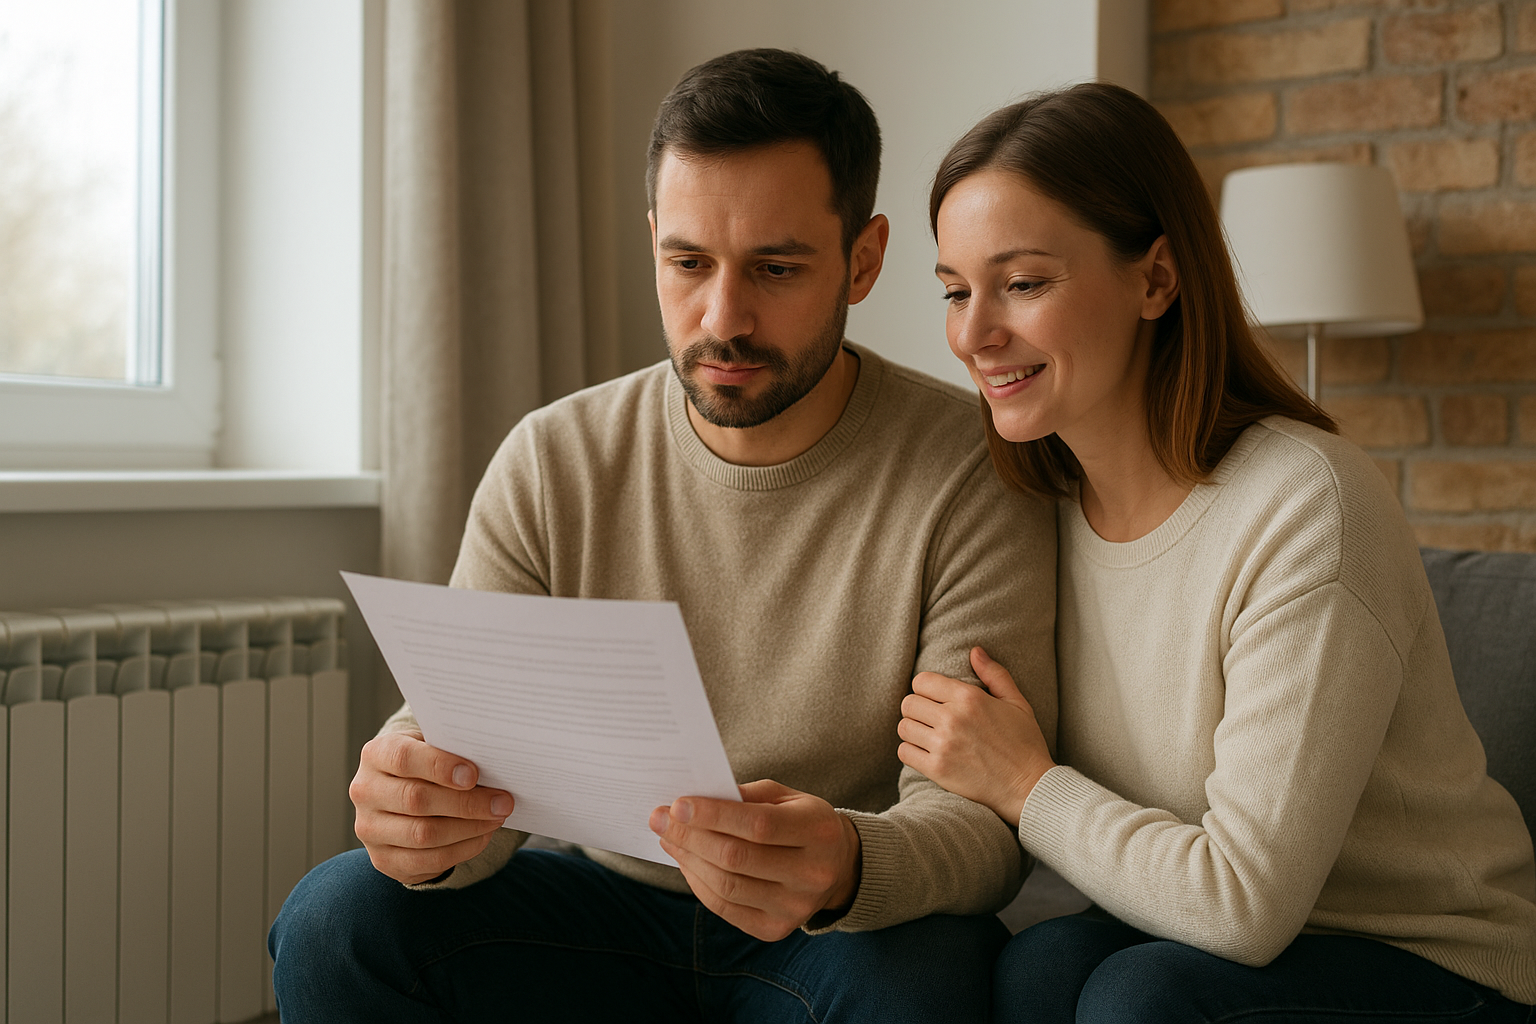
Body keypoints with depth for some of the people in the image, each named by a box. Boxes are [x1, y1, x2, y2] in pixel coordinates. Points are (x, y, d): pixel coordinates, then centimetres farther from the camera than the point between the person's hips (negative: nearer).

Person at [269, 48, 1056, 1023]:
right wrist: (427, 824, -32)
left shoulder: (971, 475, -14)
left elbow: (984, 817, -16)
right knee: (340, 915, -19)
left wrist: (850, 866, -40)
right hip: (612, 915, 3)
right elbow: (474, 746, -7)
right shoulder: (550, 464, -4)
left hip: (847, 934, -2)